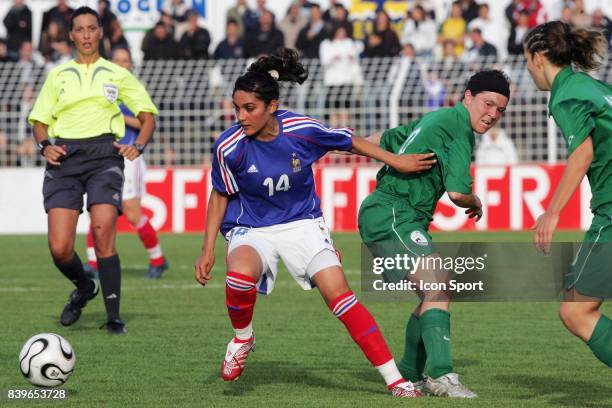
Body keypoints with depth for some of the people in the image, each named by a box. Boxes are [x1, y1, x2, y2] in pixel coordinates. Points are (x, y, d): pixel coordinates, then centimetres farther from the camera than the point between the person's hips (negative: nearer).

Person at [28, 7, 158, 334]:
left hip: (104, 152, -2)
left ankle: (113, 317, -13)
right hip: (64, 156, 2)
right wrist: (44, 145, -2)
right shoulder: (58, 75, 19)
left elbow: (148, 116, 16)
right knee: (59, 248, -11)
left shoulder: (117, 75, 15)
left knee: (103, 233, -21)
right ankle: (83, 288, 21)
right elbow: (39, 121, 19)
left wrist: (138, 145, -4)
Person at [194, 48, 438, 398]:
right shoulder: (229, 147, -18)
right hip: (251, 228, -1)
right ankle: (243, 338, -2)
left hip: (302, 222, 1)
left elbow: (350, 142, 3)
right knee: (241, 276, -35)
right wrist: (208, 250, -2)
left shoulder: (302, 129, -17)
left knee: (340, 295, -15)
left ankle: (394, 379, -10)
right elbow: (220, 195, 0)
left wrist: (397, 161, 3)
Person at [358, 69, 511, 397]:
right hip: (392, 215, -10)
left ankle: (410, 375, 24)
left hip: (378, 214, 10)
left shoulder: (434, 119, 19)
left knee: (436, 291, 16)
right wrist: (475, 202, 5)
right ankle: (440, 375, -36)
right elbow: (457, 192, -18)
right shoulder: (458, 125, -11)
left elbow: (384, 139, 32)